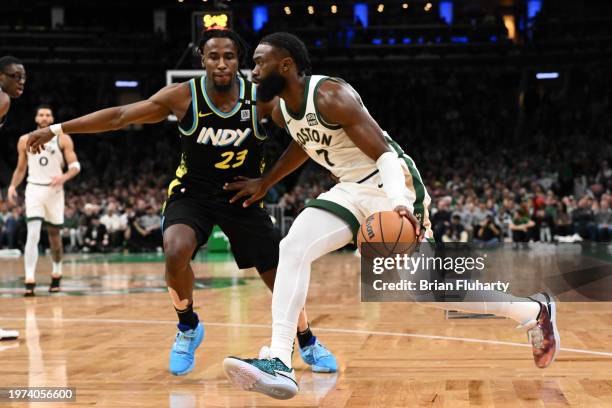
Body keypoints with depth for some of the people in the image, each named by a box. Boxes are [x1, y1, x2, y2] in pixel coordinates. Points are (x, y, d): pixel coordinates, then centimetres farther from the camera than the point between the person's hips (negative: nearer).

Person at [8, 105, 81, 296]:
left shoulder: (63, 139, 0)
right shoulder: (25, 140, 6)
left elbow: (75, 166, -4)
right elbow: (20, 169, 15)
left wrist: (64, 177, -24)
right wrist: (13, 186, -2)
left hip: (54, 190, 0)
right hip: (34, 189, 0)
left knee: (54, 235, 11)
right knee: (33, 234, -16)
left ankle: (56, 273, 33)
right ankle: (30, 280, -20)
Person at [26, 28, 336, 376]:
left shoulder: (261, 99, -17)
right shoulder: (183, 97, -17)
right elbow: (120, 116, -14)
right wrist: (59, 129, -15)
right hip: (192, 193, -1)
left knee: (281, 275, 2)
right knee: (176, 253, -30)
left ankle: (308, 342, 31)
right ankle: (188, 328, 0)